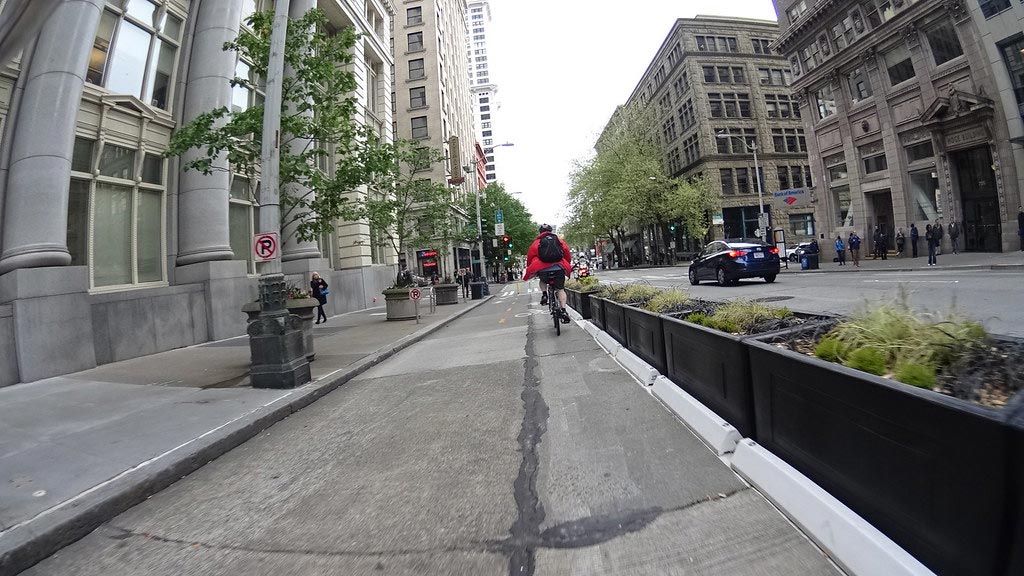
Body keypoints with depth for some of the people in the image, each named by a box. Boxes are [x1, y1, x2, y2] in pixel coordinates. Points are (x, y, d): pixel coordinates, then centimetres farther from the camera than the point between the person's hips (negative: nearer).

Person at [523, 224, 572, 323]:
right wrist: (568, 266, 30)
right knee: (560, 289, 10)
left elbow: (530, 255, 10)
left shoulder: (537, 242, 12)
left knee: (542, 281, 32)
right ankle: (563, 310, -5)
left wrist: (529, 269, 23)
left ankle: (544, 294, 8)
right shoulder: (559, 240, 17)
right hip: (559, 268, 1)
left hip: (543, 269, 0)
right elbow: (567, 252, 17)